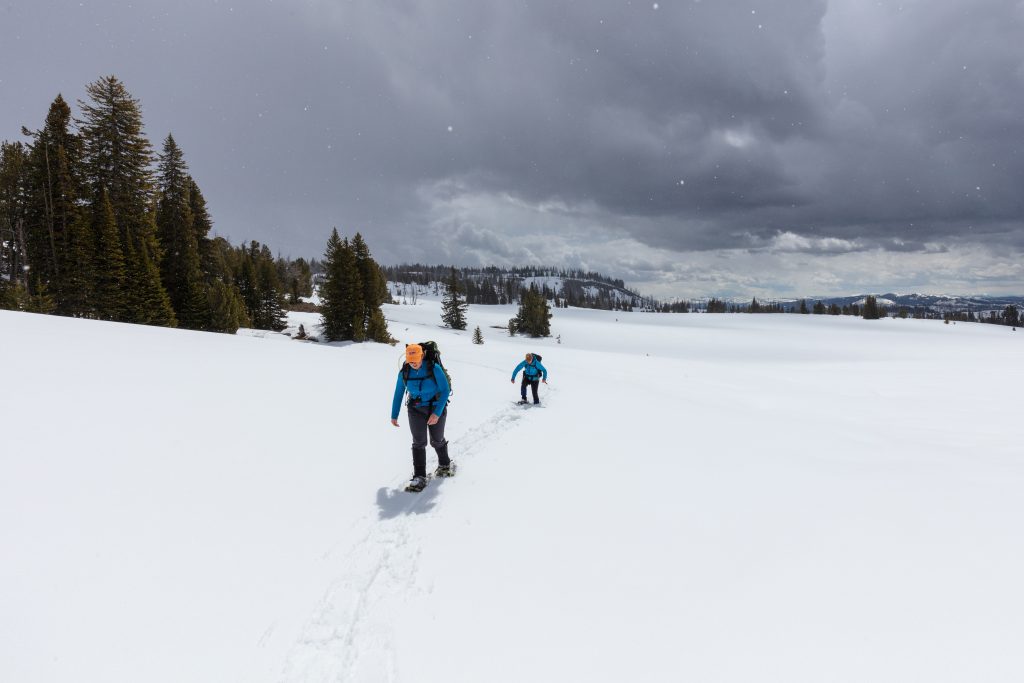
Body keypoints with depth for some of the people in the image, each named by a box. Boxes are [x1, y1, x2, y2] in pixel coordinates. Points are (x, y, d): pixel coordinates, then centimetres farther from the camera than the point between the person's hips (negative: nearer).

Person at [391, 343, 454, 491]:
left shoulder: (434, 369, -19)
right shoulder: (404, 372, -9)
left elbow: (445, 390, -16)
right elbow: (398, 394, 4)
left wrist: (437, 413, -22)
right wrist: (394, 415, 10)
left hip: (436, 408, -2)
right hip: (416, 409, 2)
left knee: (437, 440, 13)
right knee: (418, 443, -7)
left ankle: (445, 464, 41)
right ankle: (419, 477, -2)